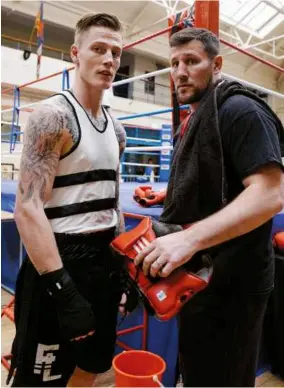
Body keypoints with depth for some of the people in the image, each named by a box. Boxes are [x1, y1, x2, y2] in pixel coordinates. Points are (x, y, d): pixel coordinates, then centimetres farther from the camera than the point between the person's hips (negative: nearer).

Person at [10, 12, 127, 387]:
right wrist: (62, 289, -24)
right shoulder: (53, 115, -13)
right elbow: (28, 208, -20)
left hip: (105, 259, 8)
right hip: (60, 261, -7)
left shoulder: (116, 129, 10)